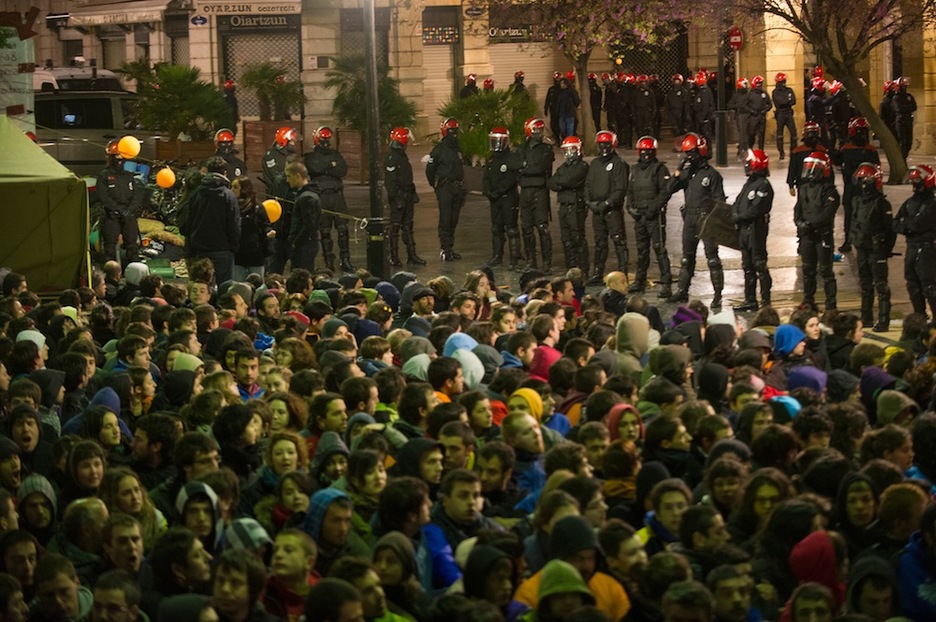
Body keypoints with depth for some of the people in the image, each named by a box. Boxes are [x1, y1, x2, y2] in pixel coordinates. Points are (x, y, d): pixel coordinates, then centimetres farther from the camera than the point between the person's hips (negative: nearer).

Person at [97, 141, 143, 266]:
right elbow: (103, 197, -9)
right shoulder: (104, 176, 1)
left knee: (132, 244, 3)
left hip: (129, 215, 4)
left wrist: (130, 209, -10)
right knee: (110, 246, -3)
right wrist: (119, 208, -15)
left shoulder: (129, 176, 15)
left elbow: (138, 195, 7)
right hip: (111, 215, -4)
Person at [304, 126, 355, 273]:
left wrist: (326, 169, -9)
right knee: (325, 231, 0)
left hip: (337, 194, 2)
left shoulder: (335, 154, 16)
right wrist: (331, 165, -3)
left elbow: (343, 170, -1)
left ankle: (345, 261, 0)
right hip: (321, 196, -2)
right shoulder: (310, 156, 6)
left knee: (343, 229, -3)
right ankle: (329, 263, 5)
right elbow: (315, 168, -15)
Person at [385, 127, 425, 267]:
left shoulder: (402, 156, 16)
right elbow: (389, 180, -19)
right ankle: (394, 257, -1)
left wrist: (413, 193, 22)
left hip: (407, 196, 10)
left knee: (408, 226, 12)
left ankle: (411, 255, 16)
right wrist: (396, 198, -23)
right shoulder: (391, 157, -15)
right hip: (398, 196, -10)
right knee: (395, 227, -4)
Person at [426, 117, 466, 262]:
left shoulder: (458, 149, 16)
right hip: (444, 188, -7)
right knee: (445, 219, -9)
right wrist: (436, 186, 3)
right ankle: (445, 249, -10)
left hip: (456, 188, 7)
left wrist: (460, 187, 17)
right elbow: (430, 169, -2)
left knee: (454, 220, 7)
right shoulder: (439, 150, -6)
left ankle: (450, 248, 12)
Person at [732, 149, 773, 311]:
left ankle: (766, 301, -3)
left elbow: (755, 209, -21)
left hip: (756, 229, -10)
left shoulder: (763, 185, -13)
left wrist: (740, 217, -11)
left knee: (760, 265, -7)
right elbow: (738, 203, 16)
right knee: (748, 266, 14)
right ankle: (750, 300, 20)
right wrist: (735, 215, -3)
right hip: (744, 229, 10)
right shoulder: (749, 183, 18)